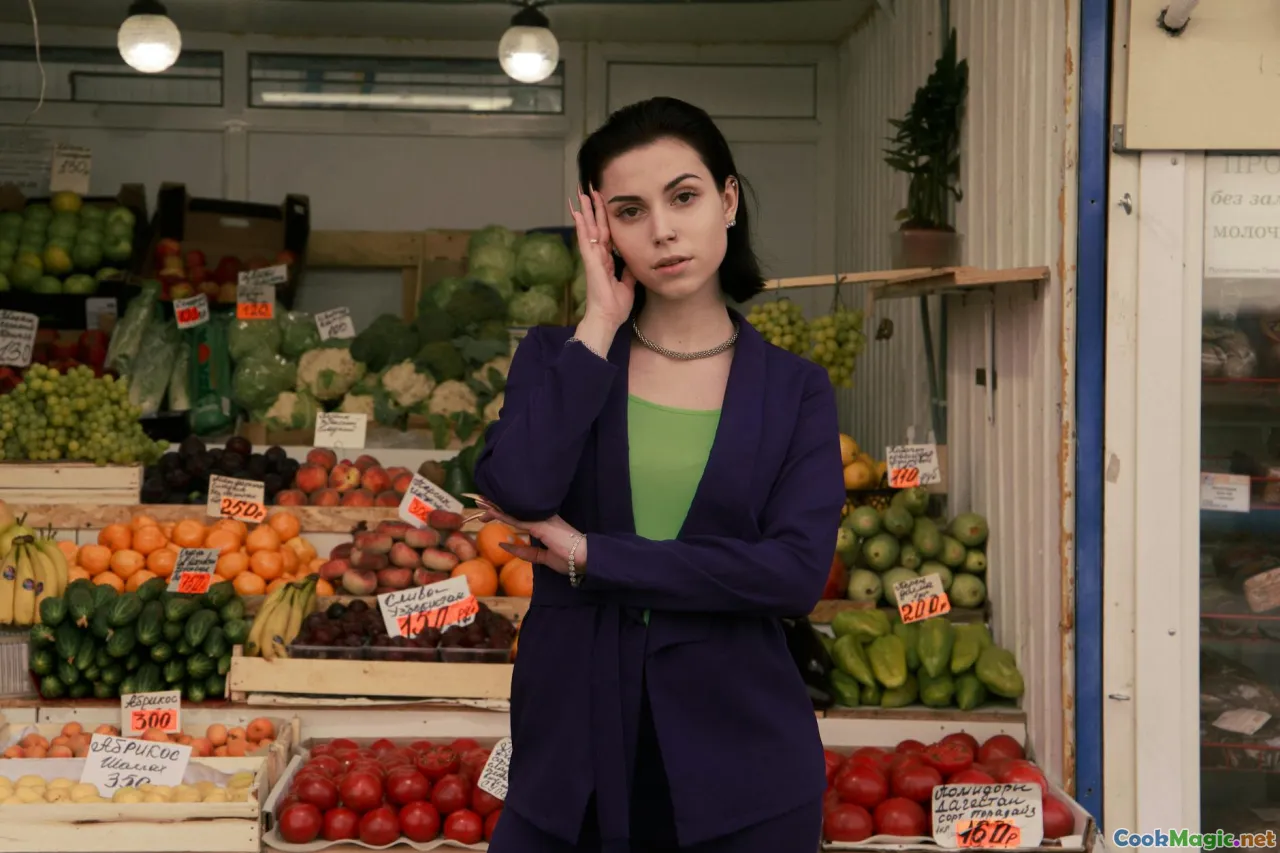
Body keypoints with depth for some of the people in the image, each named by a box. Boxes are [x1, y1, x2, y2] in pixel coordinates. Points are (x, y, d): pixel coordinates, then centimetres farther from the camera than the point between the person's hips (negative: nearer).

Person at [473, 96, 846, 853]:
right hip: (571, 754, 1)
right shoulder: (556, 357, 3)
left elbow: (797, 572, -13)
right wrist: (599, 327, -10)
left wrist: (590, 557, -13)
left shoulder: (795, 388, 1)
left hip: (738, 764, 0)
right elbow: (516, 495, -16)